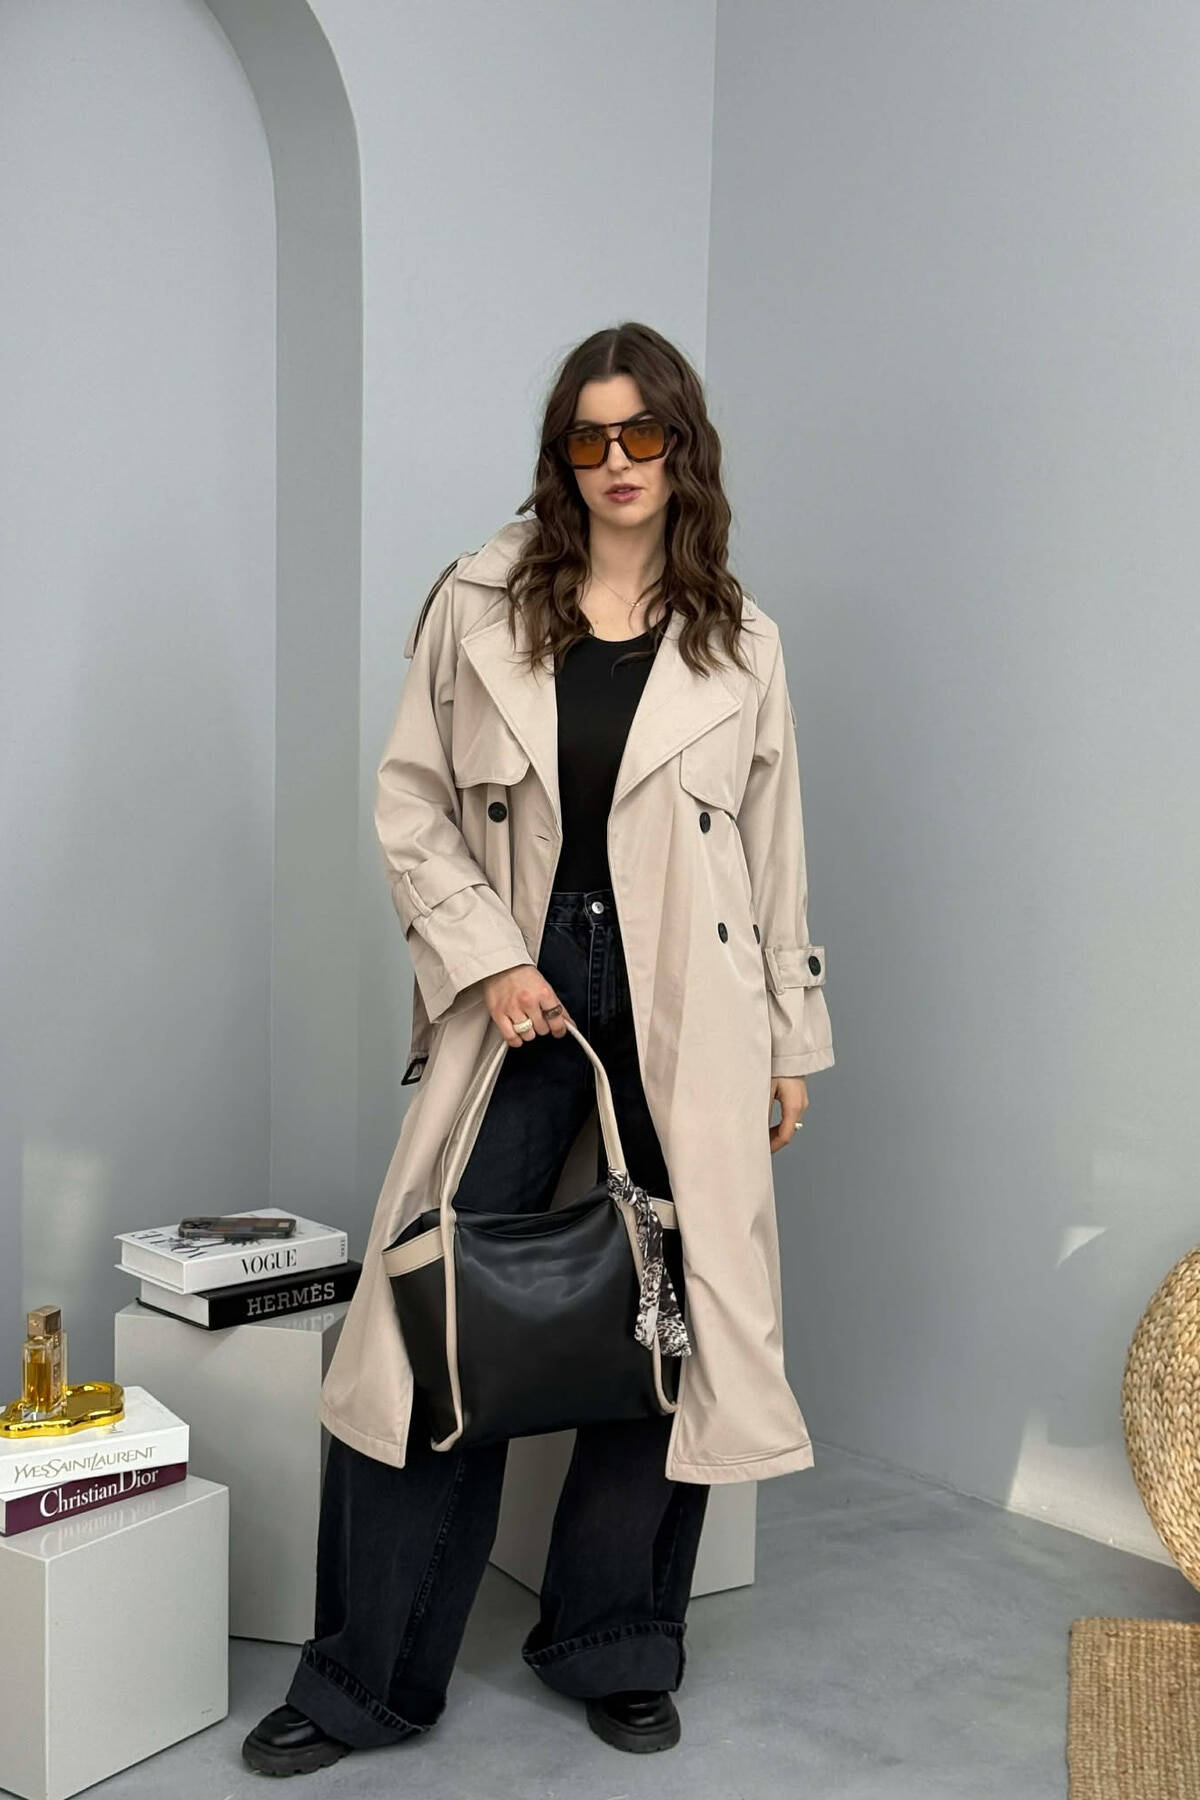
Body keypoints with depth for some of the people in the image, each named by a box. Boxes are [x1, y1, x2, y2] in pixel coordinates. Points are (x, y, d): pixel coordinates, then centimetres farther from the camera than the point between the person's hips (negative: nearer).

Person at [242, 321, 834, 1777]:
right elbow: (410, 806, 3)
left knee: (669, 1321, 5)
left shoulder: (740, 643, 6)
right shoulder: (478, 606, 3)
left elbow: (776, 854, 9)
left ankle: (616, 1652, 25)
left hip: (683, 1007, 1)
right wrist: (487, 957, -9)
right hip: (520, 990, -1)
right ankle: (368, 1679, 14)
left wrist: (790, 1045, 8)